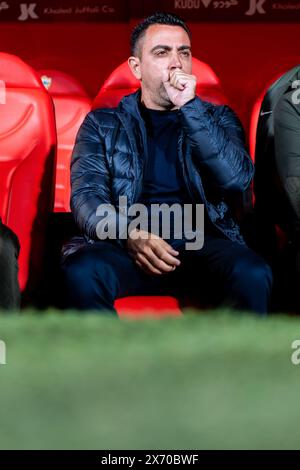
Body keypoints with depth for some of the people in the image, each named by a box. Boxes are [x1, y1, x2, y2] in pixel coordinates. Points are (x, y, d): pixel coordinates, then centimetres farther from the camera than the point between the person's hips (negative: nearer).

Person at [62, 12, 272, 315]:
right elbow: (86, 195, 1)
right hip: (124, 243, 0)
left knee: (252, 275, -33)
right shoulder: (102, 124, 15)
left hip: (200, 243, 1)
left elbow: (237, 180, 0)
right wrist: (130, 235, -20)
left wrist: (190, 108, -7)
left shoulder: (217, 118, 19)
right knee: (81, 270, -34)